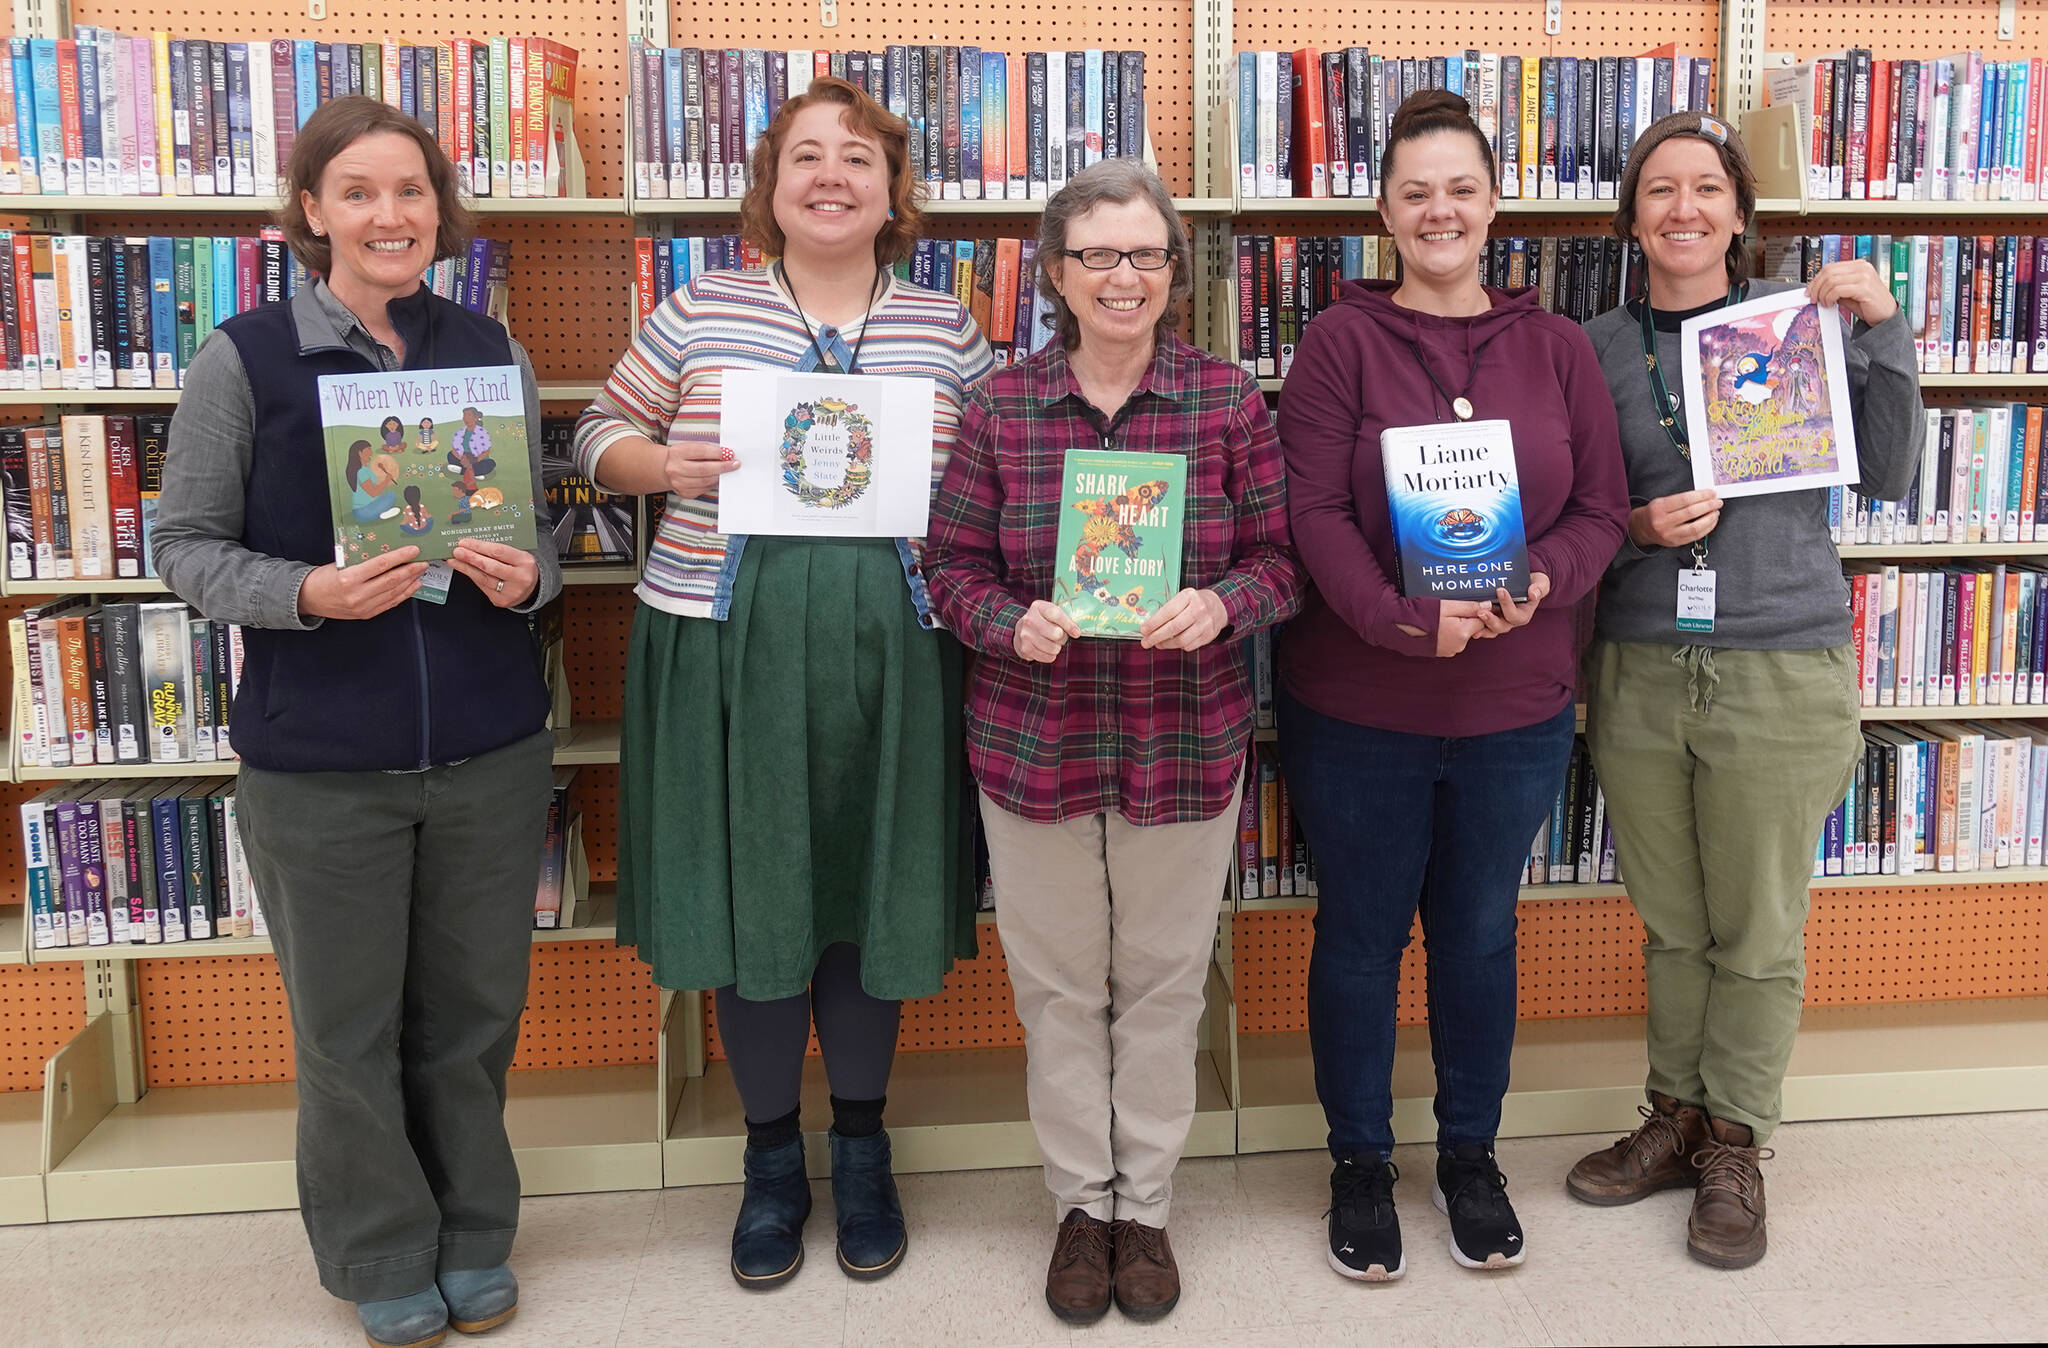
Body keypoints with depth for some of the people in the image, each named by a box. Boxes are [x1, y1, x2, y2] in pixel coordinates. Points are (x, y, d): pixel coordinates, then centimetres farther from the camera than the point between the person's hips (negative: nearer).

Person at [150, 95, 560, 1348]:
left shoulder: (491, 352, 3)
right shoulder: (245, 358, -6)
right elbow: (188, 543, -2)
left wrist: (527, 576, -12)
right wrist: (308, 594, -20)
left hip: (491, 750, 2)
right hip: (322, 761, -2)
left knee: (473, 1015, 14)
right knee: (350, 1032, 11)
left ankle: (475, 1239, 36)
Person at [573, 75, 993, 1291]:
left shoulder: (946, 328, 7)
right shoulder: (702, 310, 6)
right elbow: (602, 434, 12)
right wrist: (667, 465, -9)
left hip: (888, 650, 0)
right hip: (727, 646, 0)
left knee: (871, 896, 10)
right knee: (749, 896, 7)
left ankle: (862, 1147, 32)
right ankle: (773, 1159, 29)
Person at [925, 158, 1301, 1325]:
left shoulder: (1230, 403, -2)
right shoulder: (1001, 409, -1)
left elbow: (1282, 558, 0)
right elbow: (955, 567, 2)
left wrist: (1222, 603, -20)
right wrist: (1013, 625, -17)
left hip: (1186, 747, 0)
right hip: (1033, 741, 1)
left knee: (1164, 985, 13)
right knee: (1058, 987, 13)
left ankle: (1145, 1207, 33)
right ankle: (1082, 1203, 33)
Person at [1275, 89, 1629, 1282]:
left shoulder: (1557, 348, 4)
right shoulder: (1343, 341, -5)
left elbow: (1601, 510, 3)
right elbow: (1315, 512, -13)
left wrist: (1542, 582, -17)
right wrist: (1400, 618, -27)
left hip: (1517, 710, 3)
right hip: (1357, 705, -2)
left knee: (1481, 930, 17)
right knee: (1361, 933, 11)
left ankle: (1472, 1153, 37)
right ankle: (1361, 1162, 30)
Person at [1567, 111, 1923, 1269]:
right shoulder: (1598, 349, 5)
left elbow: (1887, 477, -2)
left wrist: (1883, 331, -10)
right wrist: (1638, 530, -10)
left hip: (1782, 671, -2)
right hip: (1639, 671, 2)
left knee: (1759, 932, 7)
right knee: (1673, 924, 14)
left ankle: (1736, 1143, 25)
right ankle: (1678, 1117, 32)